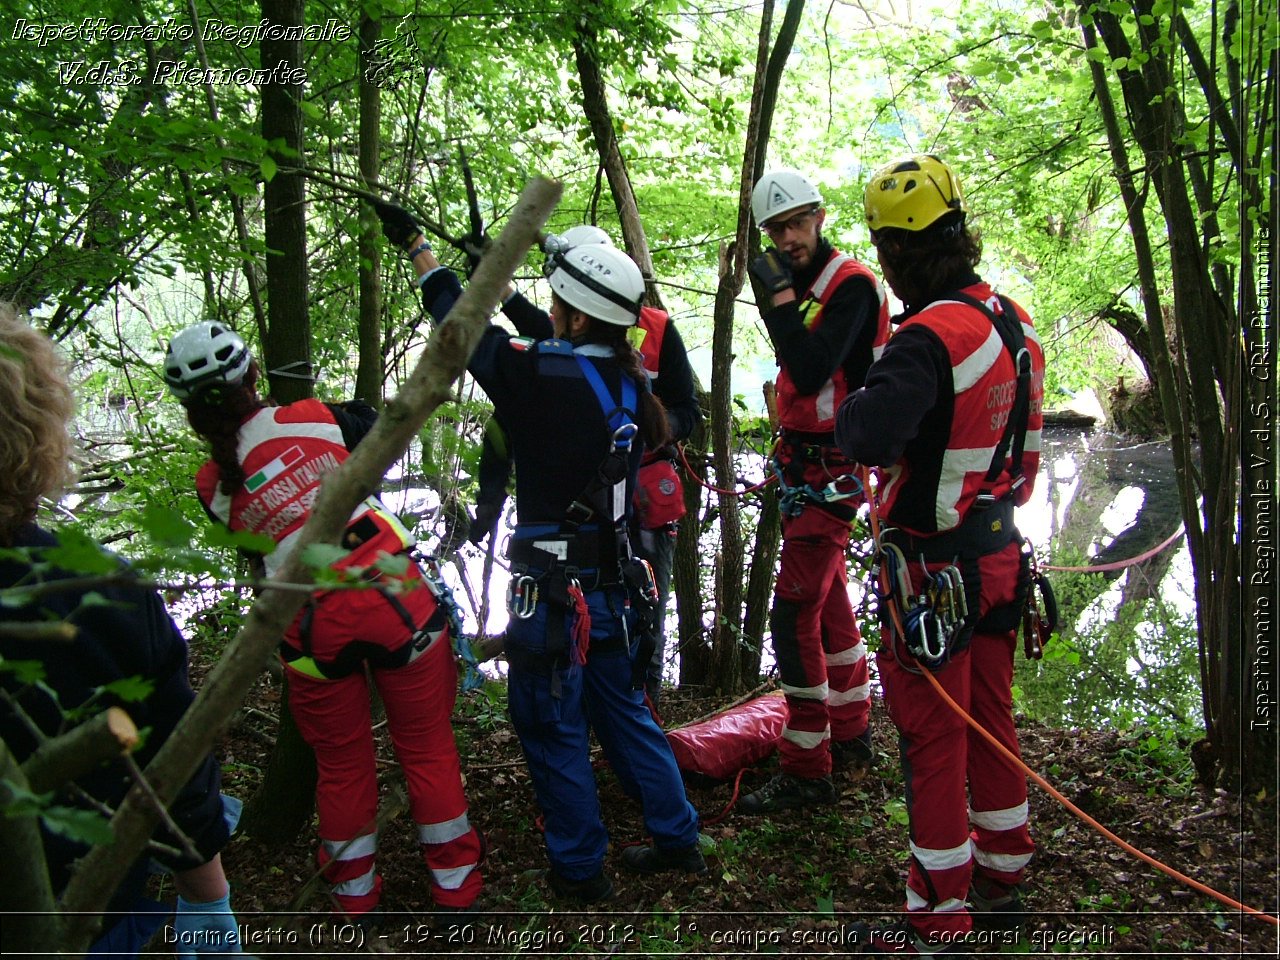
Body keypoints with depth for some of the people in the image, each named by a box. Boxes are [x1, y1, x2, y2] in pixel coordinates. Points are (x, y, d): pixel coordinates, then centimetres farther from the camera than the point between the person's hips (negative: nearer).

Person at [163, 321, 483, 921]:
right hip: (393, 596, -1)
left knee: (341, 763, 20)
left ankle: (355, 894, 36)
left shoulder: (212, 486, 4)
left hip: (312, 624, 1)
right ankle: (455, 884, 28)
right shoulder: (314, 418, -2)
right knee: (427, 745, 15)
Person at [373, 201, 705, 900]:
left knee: (553, 731, 10)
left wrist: (416, 245, 8)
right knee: (624, 714, 22)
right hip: (616, 586, 7)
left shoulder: (542, 377, -20)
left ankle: (579, 869, 24)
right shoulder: (630, 382, -2)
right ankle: (677, 838, 33)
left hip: (555, 593, -7)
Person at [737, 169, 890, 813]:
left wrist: (780, 295, -23)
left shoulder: (850, 284, -15)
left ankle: (807, 771, 0)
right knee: (829, 602, 17)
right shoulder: (804, 284, 13)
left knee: (794, 615, -10)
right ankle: (852, 738, 31)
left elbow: (811, 371, -28)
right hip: (804, 465, 10)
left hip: (830, 470, -10)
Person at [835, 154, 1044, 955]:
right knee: (992, 718, 20)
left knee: (934, 739, 4)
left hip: (935, 566, -8)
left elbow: (870, 438, -34)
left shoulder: (929, 335, -24)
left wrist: (851, 410, -15)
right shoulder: (1015, 321, 5)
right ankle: (1003, 876, 37)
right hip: (1001, 552, 8)